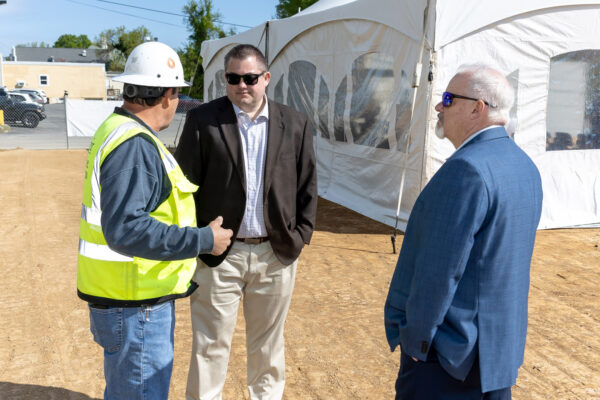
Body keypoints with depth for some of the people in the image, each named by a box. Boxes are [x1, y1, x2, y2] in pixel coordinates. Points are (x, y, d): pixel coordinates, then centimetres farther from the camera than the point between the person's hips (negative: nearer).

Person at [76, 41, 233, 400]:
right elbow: (125, 230, -31)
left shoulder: (121, 131, 10)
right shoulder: (134, 146, -23)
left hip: (138, 300, 10)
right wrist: (203, 240, -25)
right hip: (135, 307, -10)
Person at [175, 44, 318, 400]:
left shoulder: (296, 124, 3)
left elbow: (307, 186, 7)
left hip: (276, 253, 2)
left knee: (268, 344, 18)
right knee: (210, 346, 9)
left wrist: (300, 235, 1)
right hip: (219, 253, -2)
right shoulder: (202, 120, -4)